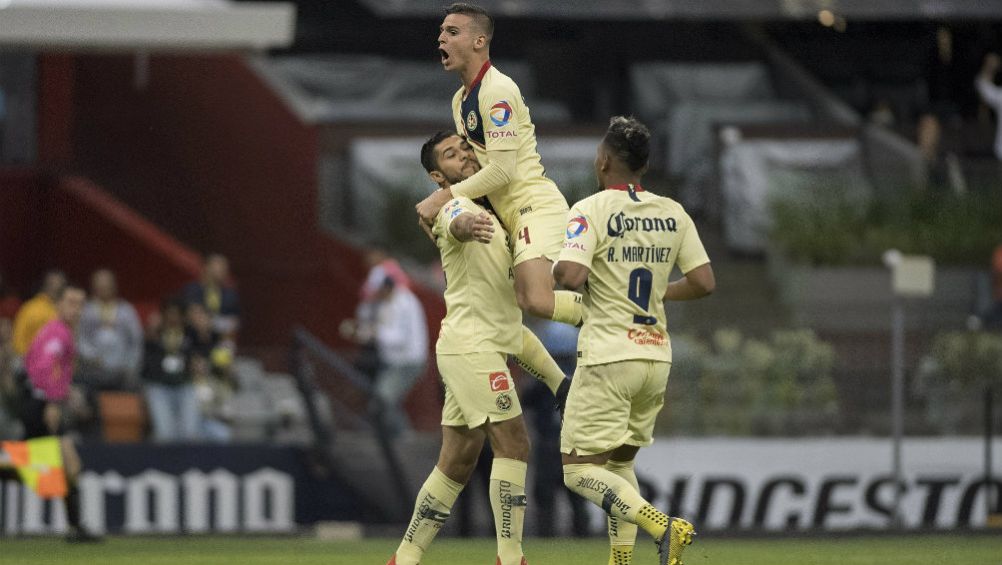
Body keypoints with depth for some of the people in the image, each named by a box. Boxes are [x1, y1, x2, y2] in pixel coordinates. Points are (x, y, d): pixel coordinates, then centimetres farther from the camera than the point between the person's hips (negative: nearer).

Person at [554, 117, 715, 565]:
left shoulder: (590, 211, -10)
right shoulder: (673, 214, 7)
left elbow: (571, 276, -23)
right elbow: (704, 282, 6)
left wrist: (556, 271, 0)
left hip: (608, 357, -6)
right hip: (657, 356, 6)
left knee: (579, 469, -2)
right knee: (620, 462, 19)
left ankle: (662, 526, -21)